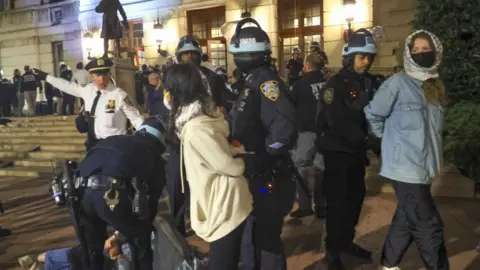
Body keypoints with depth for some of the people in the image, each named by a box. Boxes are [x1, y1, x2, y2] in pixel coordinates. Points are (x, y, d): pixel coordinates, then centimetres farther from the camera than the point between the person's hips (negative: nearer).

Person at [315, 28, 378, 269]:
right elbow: (338, 121, -24)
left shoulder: (368, 83, 9)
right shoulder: (335, 84, -14)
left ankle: (346, 240, 31)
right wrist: (363, 138, -21)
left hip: (357, 150, 7)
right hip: (337, 150, -7)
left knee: (356, 196, 13)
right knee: (337, 200, -1)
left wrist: (369, 140, -7)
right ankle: (333, 249, 13)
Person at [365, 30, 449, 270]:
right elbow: (373, 114, -6)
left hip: (425, 168, 7)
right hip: (405, 167, -7)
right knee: (429, 225, -3)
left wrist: (434, 162, 14)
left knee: (407, 219, 17)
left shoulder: (436, 87, 12)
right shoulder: (398, 82, -9)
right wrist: (390, 139, 3)